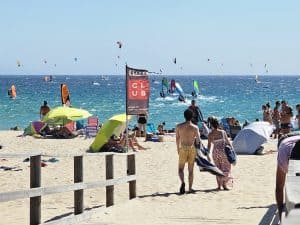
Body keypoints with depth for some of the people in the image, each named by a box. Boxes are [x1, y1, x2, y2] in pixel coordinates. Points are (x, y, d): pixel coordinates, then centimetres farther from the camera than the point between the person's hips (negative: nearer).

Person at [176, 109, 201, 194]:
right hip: (192, 148, 0)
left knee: (180, 168, 9)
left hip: (183, 148, 0)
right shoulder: (195, 127, -6)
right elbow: (198, 140, -6)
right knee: (191, 169, 10)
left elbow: (177, 139, 6)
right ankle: (190, 188, 12)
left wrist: (178, 149, 19)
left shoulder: (179, 126, -1)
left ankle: (182, 182, -19)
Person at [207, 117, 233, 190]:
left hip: (215, 152, 2)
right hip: (223, 151, -2)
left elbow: (209, 145, -4)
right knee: (226, 168, 10)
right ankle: (224, 184, 3)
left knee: (218, 168, 14)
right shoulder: (222, 132, -6)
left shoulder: (210, 134, -4)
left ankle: (219, 185, 14)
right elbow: (227, 141, -1)